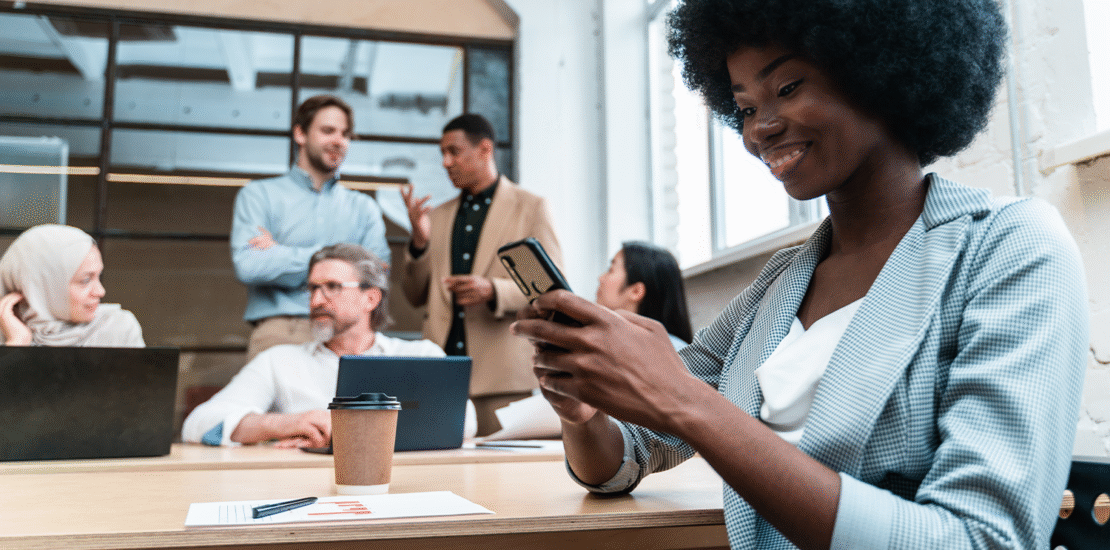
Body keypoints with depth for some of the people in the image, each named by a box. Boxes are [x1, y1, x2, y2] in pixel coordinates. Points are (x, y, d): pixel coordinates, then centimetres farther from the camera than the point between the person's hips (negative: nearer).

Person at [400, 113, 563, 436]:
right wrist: (419, 241, -1)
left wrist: (493, 291, -18)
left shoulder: (531, 208, 5)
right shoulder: (438, 216, 18)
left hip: (502, 373, -3)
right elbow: (416, 296, 16)